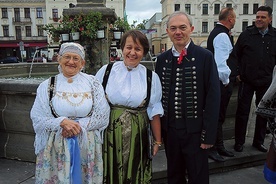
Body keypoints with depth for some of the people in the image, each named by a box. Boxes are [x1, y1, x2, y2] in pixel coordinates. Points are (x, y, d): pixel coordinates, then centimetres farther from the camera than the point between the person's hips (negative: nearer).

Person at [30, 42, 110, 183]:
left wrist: (78, 125, -17)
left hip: (88, 145, 0)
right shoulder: (47, 86, 1)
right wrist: (62, 122, -20)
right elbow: (38, 118, -5)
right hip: (56, 146, 0)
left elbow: (103, 115, -5)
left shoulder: (92, 82, -1)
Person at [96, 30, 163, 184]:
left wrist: (158, 141, 6)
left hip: (137, 139, 0)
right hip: (108, 136, 0)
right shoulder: (106, 71, -3)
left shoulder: (151, 77, -2)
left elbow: (154, 113, 2)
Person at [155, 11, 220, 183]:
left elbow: (213, 97, -10)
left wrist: (209, 134, -11)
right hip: (169, 129, 4)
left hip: (195, 130, -3)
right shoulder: (162, 59, 3)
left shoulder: (205, 57, -9)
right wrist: (157, 127, 6)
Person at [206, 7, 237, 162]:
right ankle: (212, 149, 12)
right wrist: (226, 81, -14)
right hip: (221, 84, -11)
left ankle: (219, 146, 30)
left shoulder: (218, 33, 17)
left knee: (219, 116, 17)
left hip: (221, 83, 11)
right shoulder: (222, 35, -16)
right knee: (217, 116, -1)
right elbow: (220, 62, -25)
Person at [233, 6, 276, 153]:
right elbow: (236, 55, 3)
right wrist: (238, 73, -3)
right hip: (247, 81, -2)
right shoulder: (246, 34, -1)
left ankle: (258, 141, 28)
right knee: (242, 112, 4)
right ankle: (239, 141, 17)